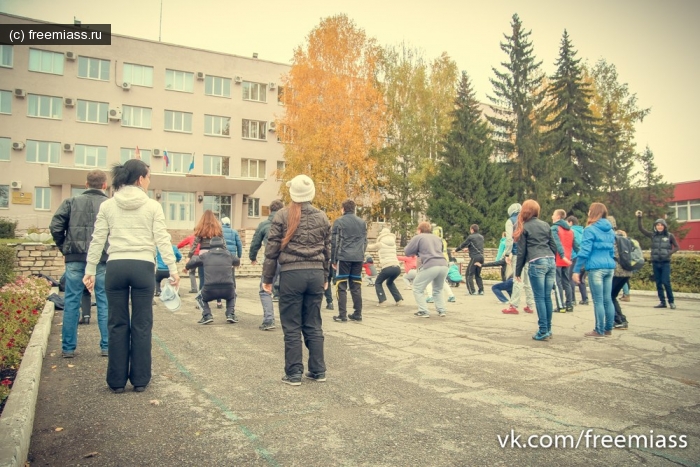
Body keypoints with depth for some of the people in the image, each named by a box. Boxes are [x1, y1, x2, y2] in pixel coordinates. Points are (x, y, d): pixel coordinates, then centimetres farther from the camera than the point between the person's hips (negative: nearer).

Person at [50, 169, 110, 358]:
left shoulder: (72, 202, 7)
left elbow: (55, 227, -1)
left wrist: (64, 248, 11)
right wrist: (109, 250, 6)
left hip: (75, 259, 1)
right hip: (102, 260, -1)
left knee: (71, 302, 7)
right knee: (104, 303, 5)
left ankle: (68, 348, 11)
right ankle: (107, 346, 9)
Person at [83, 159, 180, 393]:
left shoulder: (107, 206, 7)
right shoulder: (152, 206, 0)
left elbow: (97, 240, 6)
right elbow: (162, 239, -4)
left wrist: (90, 270, 11)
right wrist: (173, 269, -1)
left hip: (115, 267, 2)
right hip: (143, 267, -2)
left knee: (118, 325, 9)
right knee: (141, 325, 6)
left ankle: (117, 381, 15)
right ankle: (140, 380, 13)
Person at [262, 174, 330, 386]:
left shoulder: (283, 215, -3)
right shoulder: (322, 217, 8)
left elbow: (272, 249, -4)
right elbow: (327, 251, 13)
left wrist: (267, 278, 4)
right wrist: (325, 278, 22)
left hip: (291, 274, -4)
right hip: (315, 274, 4)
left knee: (292, 327, 4)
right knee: (314, 325, 12)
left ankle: (293, 374, 10)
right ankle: (318, 371, 18)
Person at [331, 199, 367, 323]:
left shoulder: (339, 222, -1)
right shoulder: (362, 223, 13)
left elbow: (334, 242, -1)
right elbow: (365, 242, 15)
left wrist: (333, 260, 5)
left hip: (343, 258, -4)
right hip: (358, 258, 4)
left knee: (342, 287, 1)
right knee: (356, 287, 10)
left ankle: (342, 315, -1)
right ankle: (358, 314, 11)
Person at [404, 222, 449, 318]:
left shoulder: (418, 237, 10)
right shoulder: (437, 238, 26)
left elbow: (407, 252, 12)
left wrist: (418, 251, 31)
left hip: (430, 266, -6)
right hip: (443, 265, 6)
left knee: (417, 289, 10)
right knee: (438, 290, 27)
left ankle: (423, 311, 1)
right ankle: (442, 310, 16)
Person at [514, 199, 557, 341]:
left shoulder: (524, 227, 3)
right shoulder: (546, 225, 18)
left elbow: (522, 251, 2)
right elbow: (553, 246, 18)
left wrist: (518, 271, 7)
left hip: (537, 263, -5)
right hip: (550, 261, 5)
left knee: (539, 298, -3)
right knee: (547, 297, 10)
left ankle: (543, 332, -4)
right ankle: (548, 329, 15)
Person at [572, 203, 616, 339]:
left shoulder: (590, 229, -8)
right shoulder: (610, 230, 13)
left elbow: (584, 251, -14)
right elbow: (612, 251, 19)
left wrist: (576, 270, -13)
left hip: (596, 268, -7)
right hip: (609, 267, 7)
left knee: (598, 301, -2)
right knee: (607, 299, 12)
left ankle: (599, 331, 2)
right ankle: (608, 329, 19)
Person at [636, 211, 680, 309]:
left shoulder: (669, 236, 0)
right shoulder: (653, 235, 5)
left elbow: (677, 247, 5)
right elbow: (641, 228, 0)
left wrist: (669, 253, -11)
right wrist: (639, 218, -10)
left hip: (665, 262, -3)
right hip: (655, 262, 3)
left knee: (666, 282, -9)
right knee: (658, 283, 6)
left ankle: (671, 301, 5)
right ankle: (662, 302, 13)